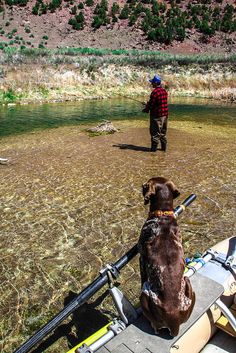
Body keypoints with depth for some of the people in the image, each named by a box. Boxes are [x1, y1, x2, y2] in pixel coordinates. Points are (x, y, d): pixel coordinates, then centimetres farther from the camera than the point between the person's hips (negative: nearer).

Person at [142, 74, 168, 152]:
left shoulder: (155, 92, -17)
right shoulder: (164, 91, 10)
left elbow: (151, 103, -16)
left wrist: (146, 109, 3)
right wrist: (148, 104, 21)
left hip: (156, 115, -8)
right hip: (164, 114, 8)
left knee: (155, 132, -1)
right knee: (163, 131, 16)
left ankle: (154, 147, 3)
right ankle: (164, 147, 22)